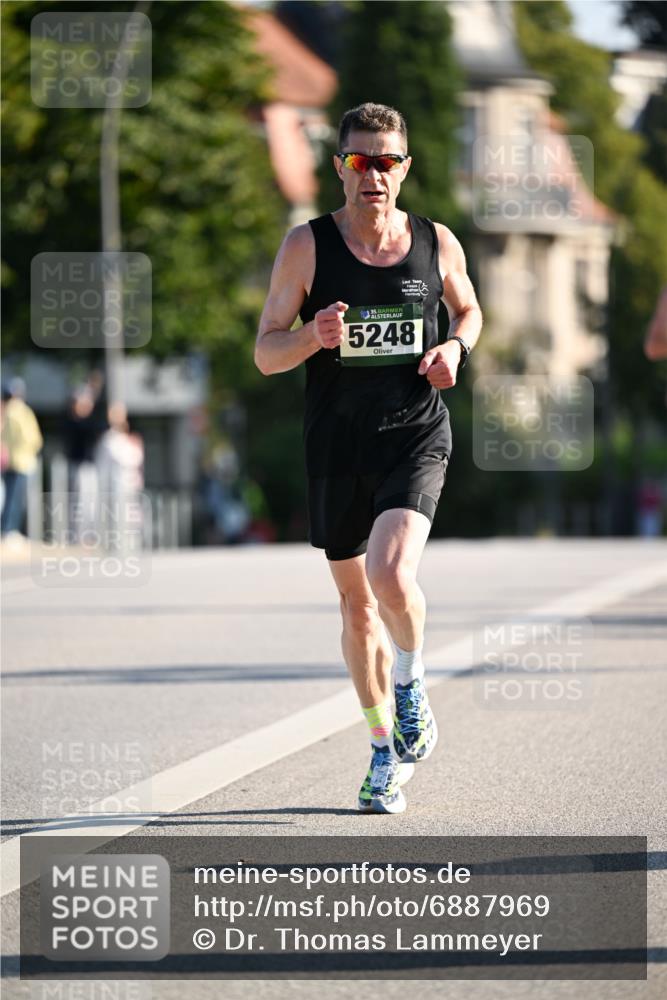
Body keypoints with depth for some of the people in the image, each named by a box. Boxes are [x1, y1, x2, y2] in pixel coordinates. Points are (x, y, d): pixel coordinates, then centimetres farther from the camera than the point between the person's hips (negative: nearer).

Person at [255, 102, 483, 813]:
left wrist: (456, 347, -1)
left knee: (392, 576, -24)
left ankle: (411, 686, 7)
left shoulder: (437, 243, 1)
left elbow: (467, 309, 21)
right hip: (337, 444, 1)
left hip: (416, 438, -1)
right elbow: (265, 354, -2)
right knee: (357, 604, 10)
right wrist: (312, 335, -23)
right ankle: (387, 751, 27)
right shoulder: (307, 245, -3)